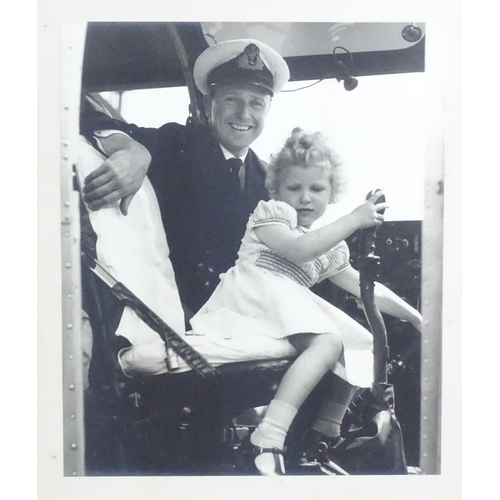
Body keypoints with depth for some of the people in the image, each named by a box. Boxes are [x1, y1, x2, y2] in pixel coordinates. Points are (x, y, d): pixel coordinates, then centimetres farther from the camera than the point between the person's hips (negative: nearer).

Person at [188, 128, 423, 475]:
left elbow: (366, 288, 28)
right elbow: (298, 250, -11)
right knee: (329, 341, -30)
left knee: (362, 345, 5)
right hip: (253, 290, -8)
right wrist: (355, 219, -10)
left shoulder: (331, 250, 27)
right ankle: (269, 438, -42)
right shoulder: (271, 212, 8)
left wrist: (416, 317, 24)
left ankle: (325, 435, 11)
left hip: (293, 303, 8)